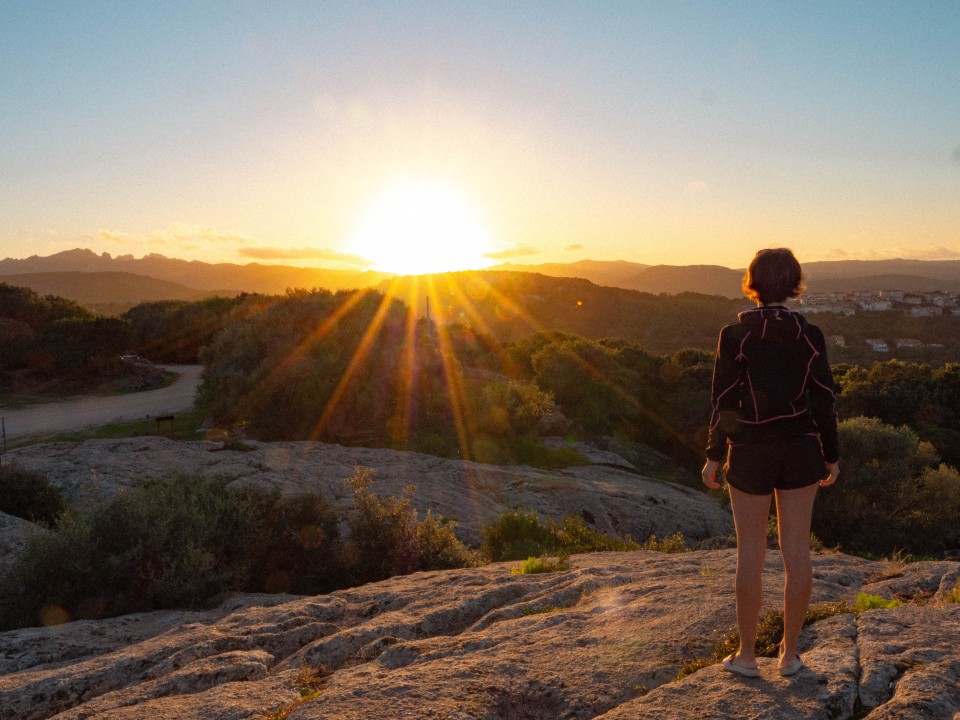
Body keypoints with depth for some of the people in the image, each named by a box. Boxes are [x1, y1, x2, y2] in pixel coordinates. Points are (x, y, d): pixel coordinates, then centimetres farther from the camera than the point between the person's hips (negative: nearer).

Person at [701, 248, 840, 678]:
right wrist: (831, 456, 12)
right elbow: (824, 401, 1)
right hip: (800, 449, 3)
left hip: (751, 451, -2)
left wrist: (714, 456, 0)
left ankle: (746, 656, 17)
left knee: (750, 553, 8)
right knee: (797, 551, 10)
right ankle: (789, 654, 21)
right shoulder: (810, 335, -3)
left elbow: (725, 402, -10)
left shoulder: (734, 335, -11)